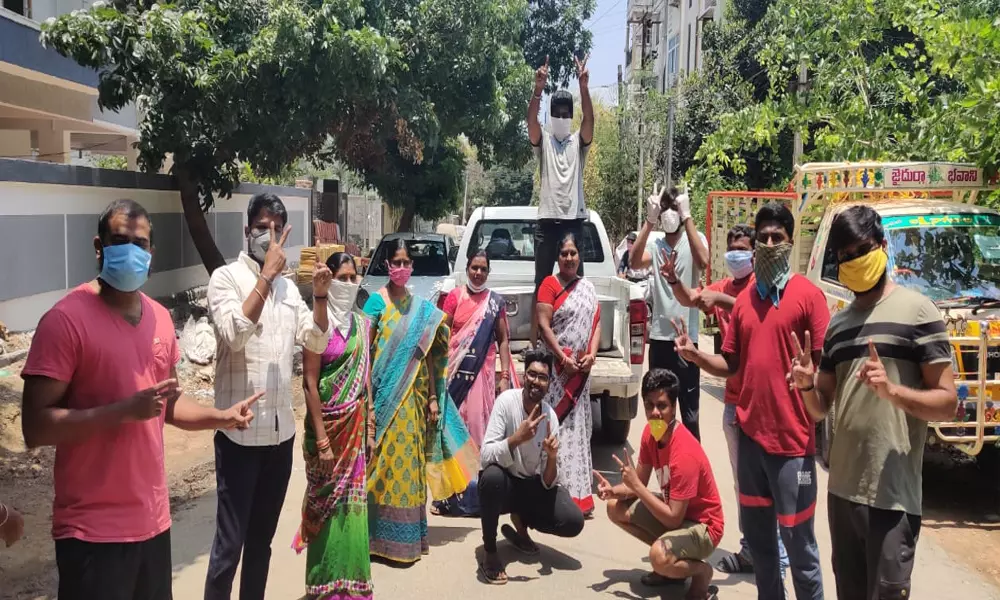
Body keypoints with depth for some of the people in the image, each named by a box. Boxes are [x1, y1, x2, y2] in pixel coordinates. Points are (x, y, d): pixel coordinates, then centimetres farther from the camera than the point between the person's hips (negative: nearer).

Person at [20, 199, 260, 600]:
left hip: (153, 518, 7)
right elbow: (35, 427, -18)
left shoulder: (160, 318, 8)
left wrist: (221, 417, 3)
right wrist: (127, 410, -25)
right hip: (93, 529, -7)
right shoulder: (65, 319, -14)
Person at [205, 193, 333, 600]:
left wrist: (320, 295, -6)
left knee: (262, 537, 15)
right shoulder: (226, 277, -6)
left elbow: (317, 342, 8)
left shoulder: (287, 286, 11)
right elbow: (235, 333, -22)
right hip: (240, 430, -6)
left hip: (281, 430, 6)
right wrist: (267, 274, -21)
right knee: (229, 541, -2)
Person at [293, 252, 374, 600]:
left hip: (356, 425, 5)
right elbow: (309, 382, -13)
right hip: (328, 423, -5)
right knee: (328, 503, 3)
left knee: (353, 502, 9)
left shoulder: (362, 323, 8)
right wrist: (321, 438, -16)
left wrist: (370, 428, 10)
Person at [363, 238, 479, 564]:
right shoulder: (376, 302, -5)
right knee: (386, 461, -1)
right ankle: (383, 537, 8)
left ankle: (408, 534, 20)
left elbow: (429, 356, 10)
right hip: (386, 395, -5)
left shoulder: (421, 308, 10)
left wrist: (433, 397, 7)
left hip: (413, 396, 5)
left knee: (409, 461, 10)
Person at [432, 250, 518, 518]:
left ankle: (478, 493, 9)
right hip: (455, 370, -1)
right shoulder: (455, 296, 3)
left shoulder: (496, 302, 7)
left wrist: (505, 376, 1)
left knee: (480, 428, 1)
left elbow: (502, 340, 9)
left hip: (483, 372, 1)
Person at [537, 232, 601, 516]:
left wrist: (591, 354, -5)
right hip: (555, 365, -5)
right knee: (556, 426, -6)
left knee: (577, 428, 9)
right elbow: (544, 326, -10)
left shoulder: (588, 288, 13)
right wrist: (564, 359, -16)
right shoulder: (549, 284, -3)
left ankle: (578, 491, 15)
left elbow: (596, 323, 11)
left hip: (581, 368, 5)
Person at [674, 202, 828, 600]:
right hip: (749, 432, 6)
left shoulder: (808, 295, -6)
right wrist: (695, 355, -3)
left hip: (791, 437, -6)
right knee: (756, 532, 16)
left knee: (797, 537, 4)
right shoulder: (744, 299, 10)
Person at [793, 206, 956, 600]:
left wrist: (892, 390, -24)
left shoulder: (916, 311, -5)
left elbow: (947, 404, -8)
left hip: (892, 494, -6)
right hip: (842, 487, 6)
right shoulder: (837, 324, 14)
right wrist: (807, 386, -5)